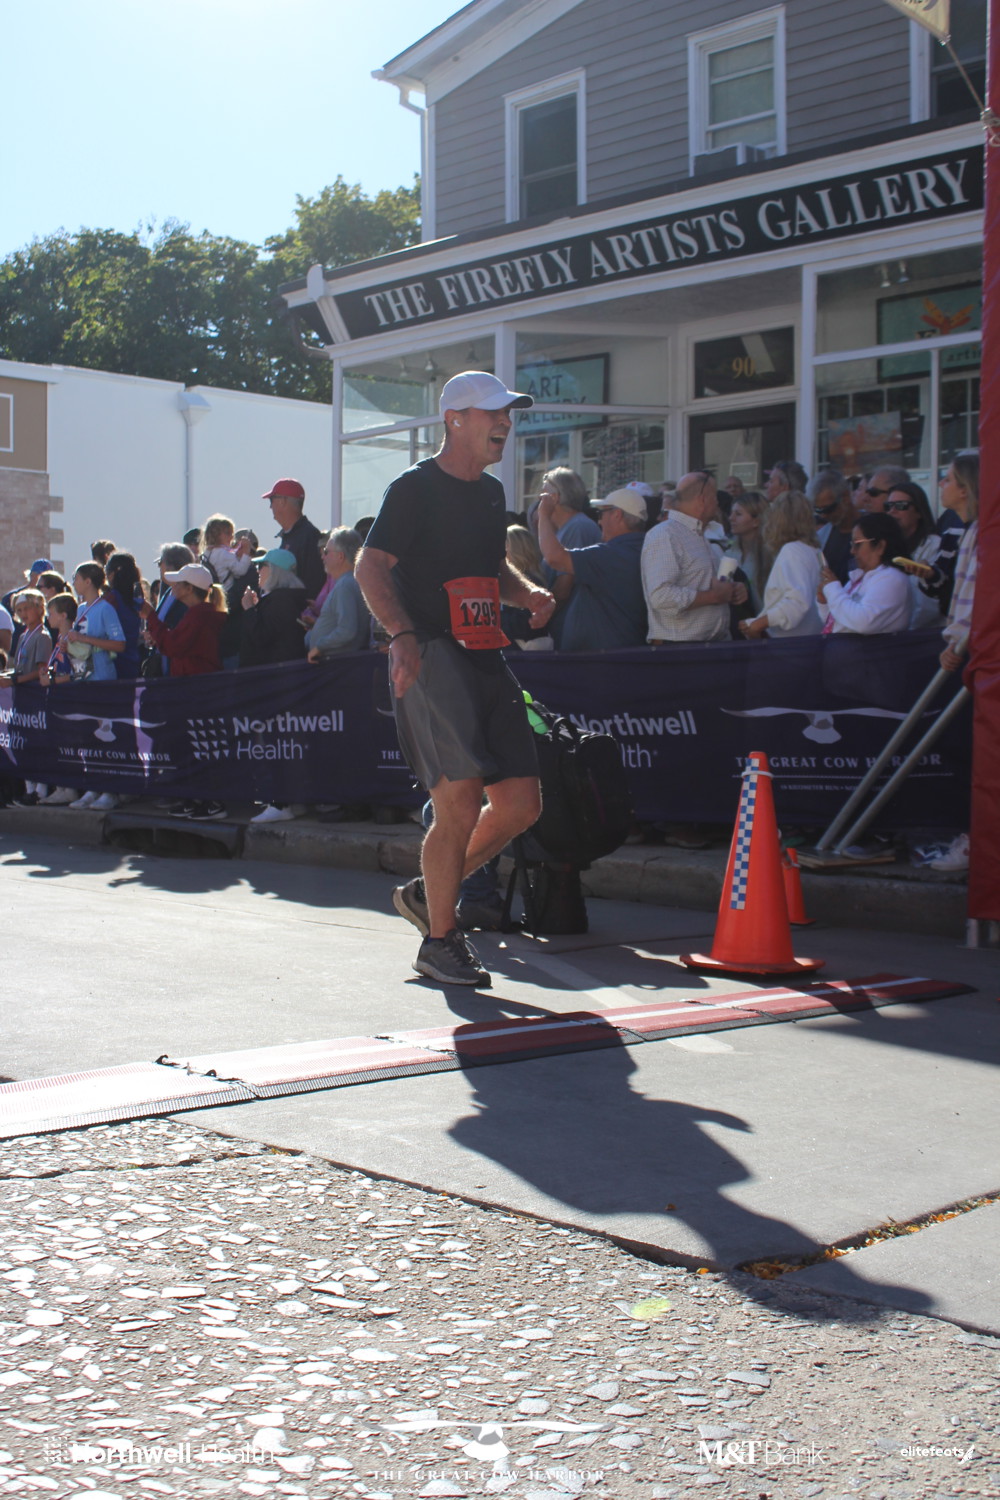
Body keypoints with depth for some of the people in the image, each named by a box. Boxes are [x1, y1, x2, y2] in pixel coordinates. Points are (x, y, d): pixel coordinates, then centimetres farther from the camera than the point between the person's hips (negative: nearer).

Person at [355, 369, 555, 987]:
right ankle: (439, 941, 4)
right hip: (431, 657, -8)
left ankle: (430, 893, 23)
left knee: (522, 802, 4)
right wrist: (402, 633, -27)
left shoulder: (492, 492, 20)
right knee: (461, 807, -12)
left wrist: (529, 593, 10)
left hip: (487, 659, 8)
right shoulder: (416, 488, -4)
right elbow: (371, 566, -11)